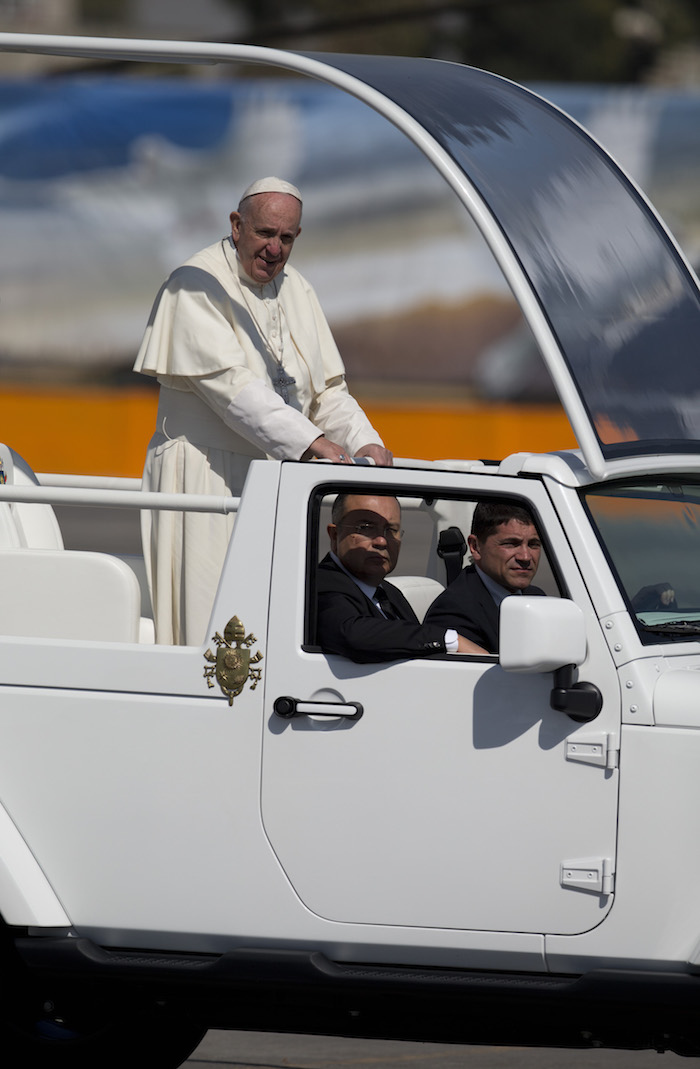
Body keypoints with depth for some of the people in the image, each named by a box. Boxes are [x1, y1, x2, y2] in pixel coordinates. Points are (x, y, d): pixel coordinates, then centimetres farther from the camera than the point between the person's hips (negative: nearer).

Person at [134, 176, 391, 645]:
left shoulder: (297, 291, 13)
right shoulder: (198, 286, -9)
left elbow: (327, 391, 13)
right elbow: (230, 386, -21)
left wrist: (365, 442, -8)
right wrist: (311, 441, -29)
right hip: (205, 478, -7)